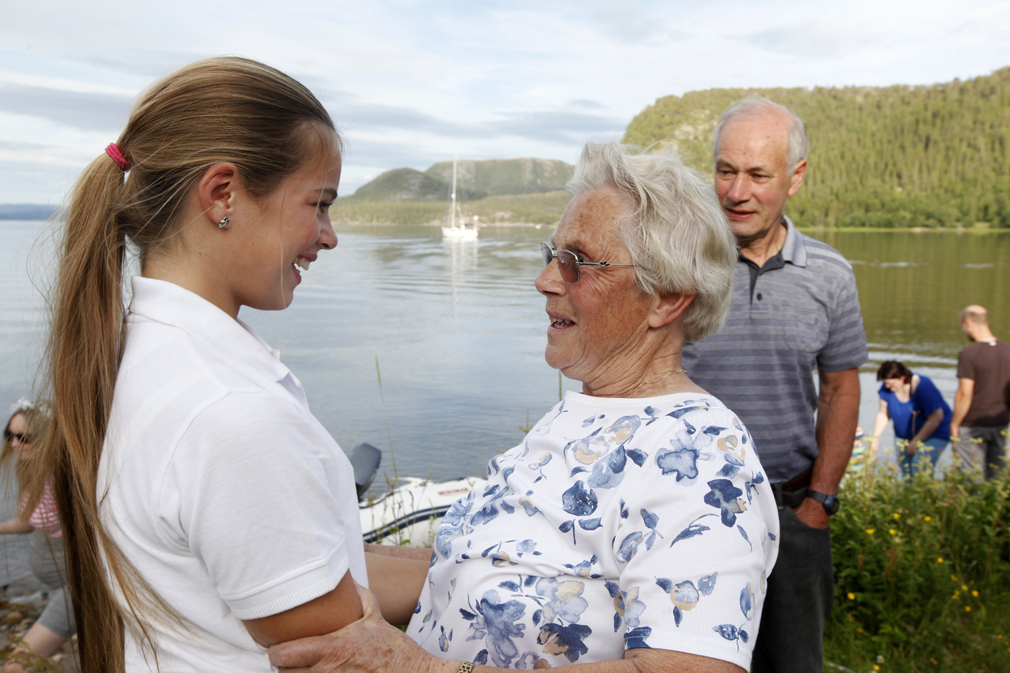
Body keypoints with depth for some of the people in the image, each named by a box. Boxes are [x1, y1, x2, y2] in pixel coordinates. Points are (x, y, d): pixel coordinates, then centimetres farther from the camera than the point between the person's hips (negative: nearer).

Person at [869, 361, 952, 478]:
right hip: (905, 435, 6)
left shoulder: (923, 387, -26)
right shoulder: (887, 388, -10)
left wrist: (916, 442, -19)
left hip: (934, 434, -6)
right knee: (905, 471, 2)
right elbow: (883, 414, 1)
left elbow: (936, 418, -23)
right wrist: (875, 437, -7)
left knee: (920, 470, -19)